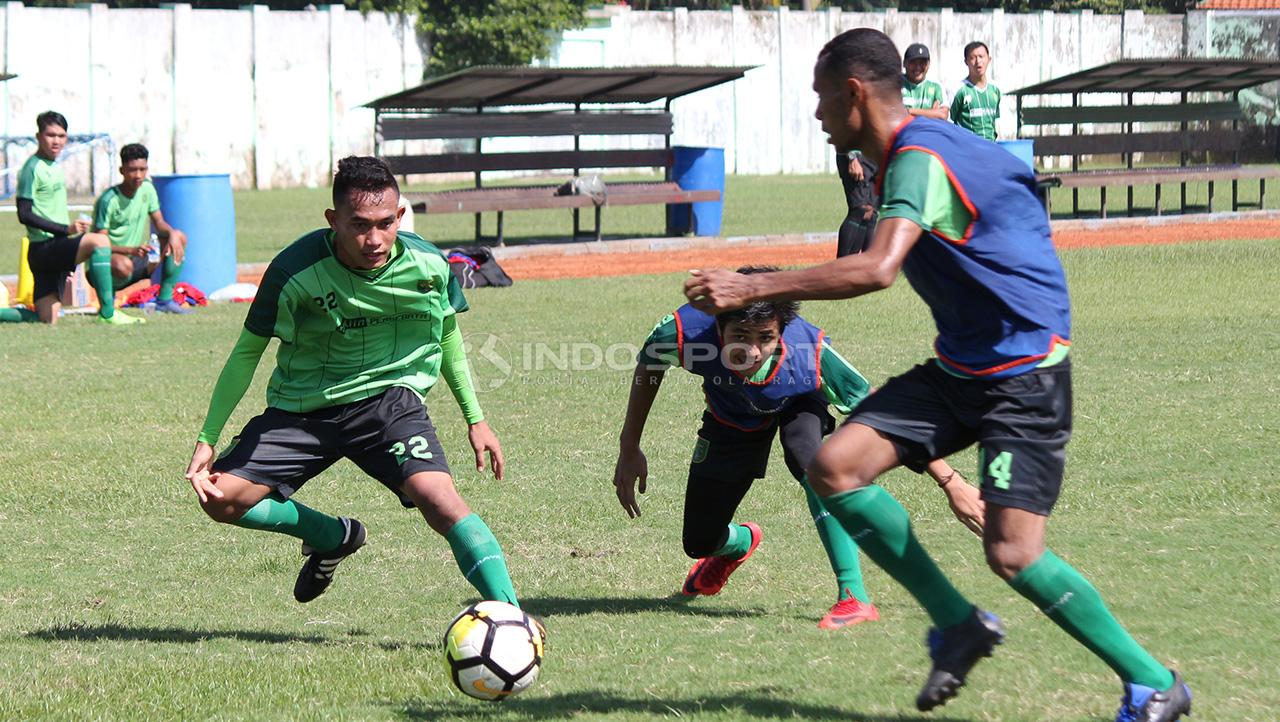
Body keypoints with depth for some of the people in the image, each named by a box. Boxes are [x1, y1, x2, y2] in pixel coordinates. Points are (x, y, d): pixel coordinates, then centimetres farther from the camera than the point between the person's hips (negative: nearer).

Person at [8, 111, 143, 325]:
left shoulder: (55, 166, 16)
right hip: (43, 248, -9)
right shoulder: (32, 168, -10)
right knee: (99, 241, -29)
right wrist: (66, 229, -21)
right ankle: (107, 312, -27)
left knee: (48, 320, 3)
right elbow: (24, 214, -16)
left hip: (56, 248, 9)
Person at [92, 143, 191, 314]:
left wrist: (172, 233, -18)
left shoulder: (147, 189, 1)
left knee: (179, 238, -4)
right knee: (123, 265, -41)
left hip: (137, 262, 7)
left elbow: (159, 222, 7)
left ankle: (165, 300, -5)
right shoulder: (109, 200, -19)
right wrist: (132, 250, -35)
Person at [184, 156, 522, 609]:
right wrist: (207, 439, -7)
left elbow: (447, 335, 9)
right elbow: (248, 352, -5)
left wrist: (475, 419, 12)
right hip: (303, 406, 1)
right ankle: (333, 536, 19)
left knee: (436, 496, -26)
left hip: (389, 398, -1)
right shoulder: (295, 270, -20)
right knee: (220, 499, -7)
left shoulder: (428, 264, -13)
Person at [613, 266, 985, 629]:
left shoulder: (810, 353, -42)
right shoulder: (685, 332, -40)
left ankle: (853, 596, -31)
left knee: (809, 459, -38)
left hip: (797, 406, -2)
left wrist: (950, 481, -33)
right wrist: (629, 449, -9)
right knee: (699, 543, 7)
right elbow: (648, 364, -14)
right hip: (730, 419, 2)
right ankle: (740, 542, 48)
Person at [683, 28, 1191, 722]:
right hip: (960, 367, 10)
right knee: (835, 467, -7)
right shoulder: (919, 147, 9)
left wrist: (755, 287, -37)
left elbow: (876, 269, -37)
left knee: (1012, 554, -16)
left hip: (1024, 374, -9)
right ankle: (957, 624, 4)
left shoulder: (920, 159, -22)